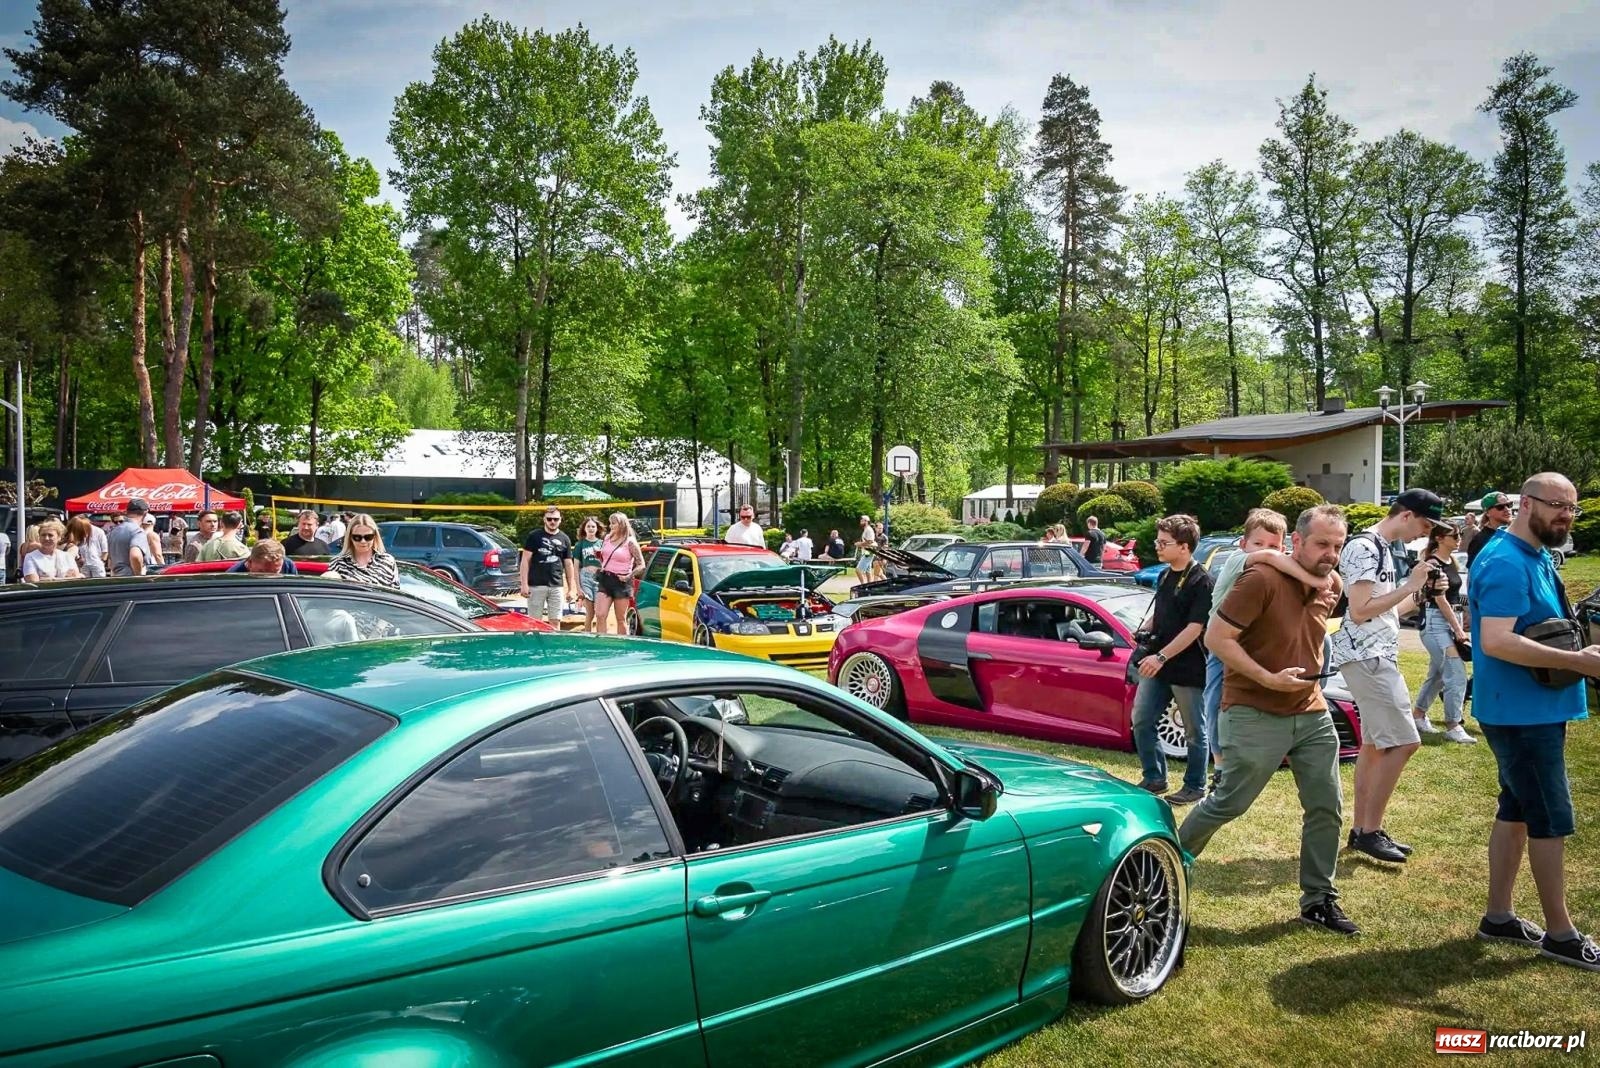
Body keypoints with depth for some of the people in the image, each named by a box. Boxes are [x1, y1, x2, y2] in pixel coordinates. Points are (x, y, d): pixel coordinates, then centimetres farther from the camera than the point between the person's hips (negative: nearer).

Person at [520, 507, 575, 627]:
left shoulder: (564, 539, 11)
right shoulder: (534, 536, 2)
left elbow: (569, 565, 14)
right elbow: (525, 560, 0)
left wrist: (571, 589, 10)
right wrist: (524, 584, -8)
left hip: (557, 586, 3)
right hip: (536, 585, -3)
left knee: (555, 622, 3)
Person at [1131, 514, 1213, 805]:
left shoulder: (1201, 581, -15)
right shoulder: (1166, 575, 10)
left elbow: (1194, 628, -20)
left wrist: (1162, 657, -23)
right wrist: (1144, 628, 1)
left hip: (1188, 669, -8)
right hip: (1157, 665, 8)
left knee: (1194, 731, 6)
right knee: (1141, 721, 9)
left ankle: (1195, 787, 19)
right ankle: (1154, 778, 23)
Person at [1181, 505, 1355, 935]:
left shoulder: (1331, 586, 5)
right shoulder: (1262, 579, -19)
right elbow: (1216, 637, -20)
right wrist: (1268, 679, -21)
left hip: (1312, 713, 7)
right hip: (1255, 716, -7)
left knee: (1327, 808, 8)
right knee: (1229, 804, 0)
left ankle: (1318, 900, 22)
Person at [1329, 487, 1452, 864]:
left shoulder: (1382, 548, 17)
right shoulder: (1365, 547, -14)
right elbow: (1359, 611, -21)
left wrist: (1419, 594, 11)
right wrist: (1409, 586, -16)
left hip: (1377, 657, 11)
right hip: (1365, 657, -11)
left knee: (1374, 744, 12)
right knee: (1403, 742, -11)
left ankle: (1362, 829, 18)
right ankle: (1370, 831, -4)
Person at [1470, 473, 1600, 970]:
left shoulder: (1537, 556, 13)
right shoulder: (1508, 563, -20)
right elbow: (1496, 642, -29)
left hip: (1534, 709, 10)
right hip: (1522, 712, -10)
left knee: (1518, 809, 15)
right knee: (1552, 819, -1)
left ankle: (1498, 916, 24)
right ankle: (1560, 934, 11)